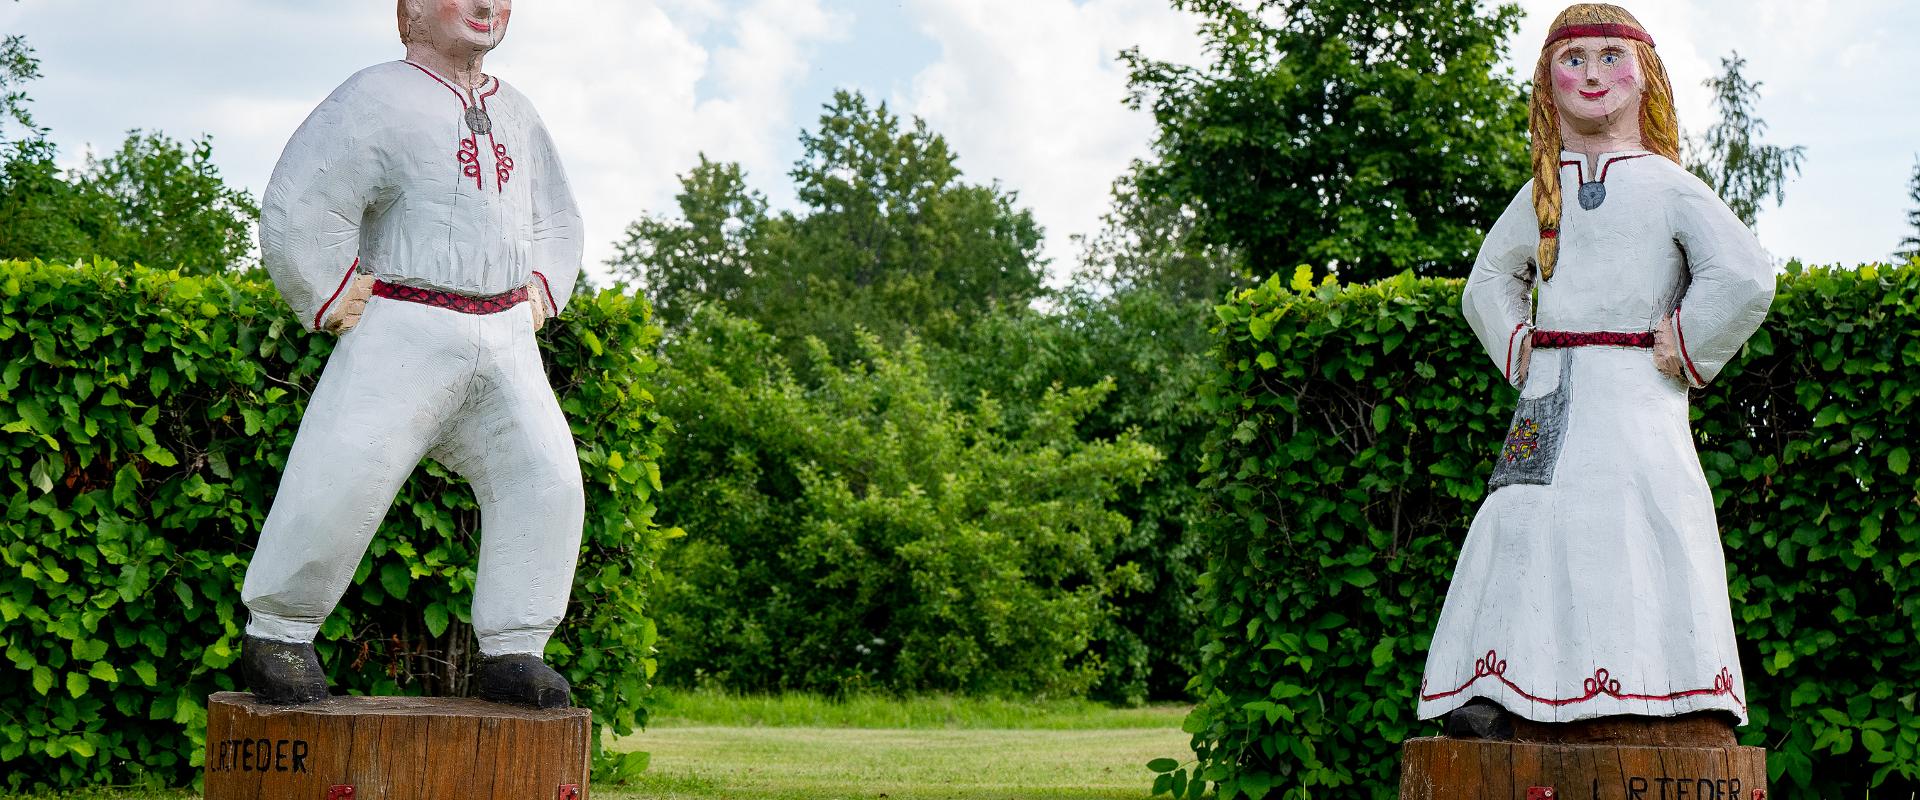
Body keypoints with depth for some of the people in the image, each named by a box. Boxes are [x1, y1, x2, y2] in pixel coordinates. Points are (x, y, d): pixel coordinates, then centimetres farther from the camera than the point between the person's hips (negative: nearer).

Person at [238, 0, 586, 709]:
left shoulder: (516, 116, 18)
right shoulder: (377, 99, -6)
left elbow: (557, 222, 32)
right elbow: (299, 208, -14)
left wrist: (540, 294, 18)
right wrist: (335, 301, -11)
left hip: (505, 342, 6)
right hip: (403, 331, -6)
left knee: (545, 482, -5)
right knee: (342, 483, -13)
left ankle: (511, 652, 2)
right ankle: (276, 634, 5)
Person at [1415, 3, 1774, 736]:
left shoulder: (1667, 187, 5)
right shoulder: (1541, 194, 10)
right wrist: (1517, 346, 7)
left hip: (1635, 403, -2)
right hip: (1547, 405, 2)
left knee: (1634, 530, -9)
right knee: (1527, 531, -3)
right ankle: (1489, 698, -3)